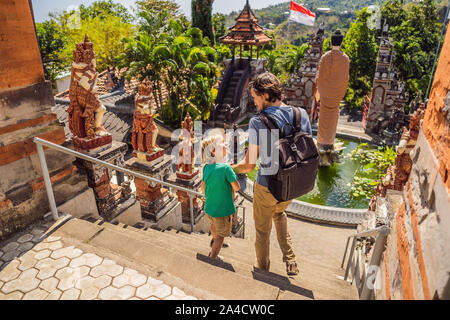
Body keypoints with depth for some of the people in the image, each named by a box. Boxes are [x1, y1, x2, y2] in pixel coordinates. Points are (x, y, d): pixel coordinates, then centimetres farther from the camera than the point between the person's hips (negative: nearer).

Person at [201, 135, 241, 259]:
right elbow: (236, 187, -18)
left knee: (214, 224, 34)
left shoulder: (206, 167, -7)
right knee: (221, 235, 15)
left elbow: (203, 188, 2)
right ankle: (212, 258, 27)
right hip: (223, 209, -6)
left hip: (209, 208, 7)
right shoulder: (226, 167, -27)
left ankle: (214, 240, 61)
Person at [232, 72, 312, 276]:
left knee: (262, 230, 20)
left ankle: (263, 268, 43)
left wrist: (229, 169, 1)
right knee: (279, 213, 35)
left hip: (267, 186, -5)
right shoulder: (301, 114, -6)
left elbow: (249, 165, -18)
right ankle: (290, 261, 32)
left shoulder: (257, 123, -21)